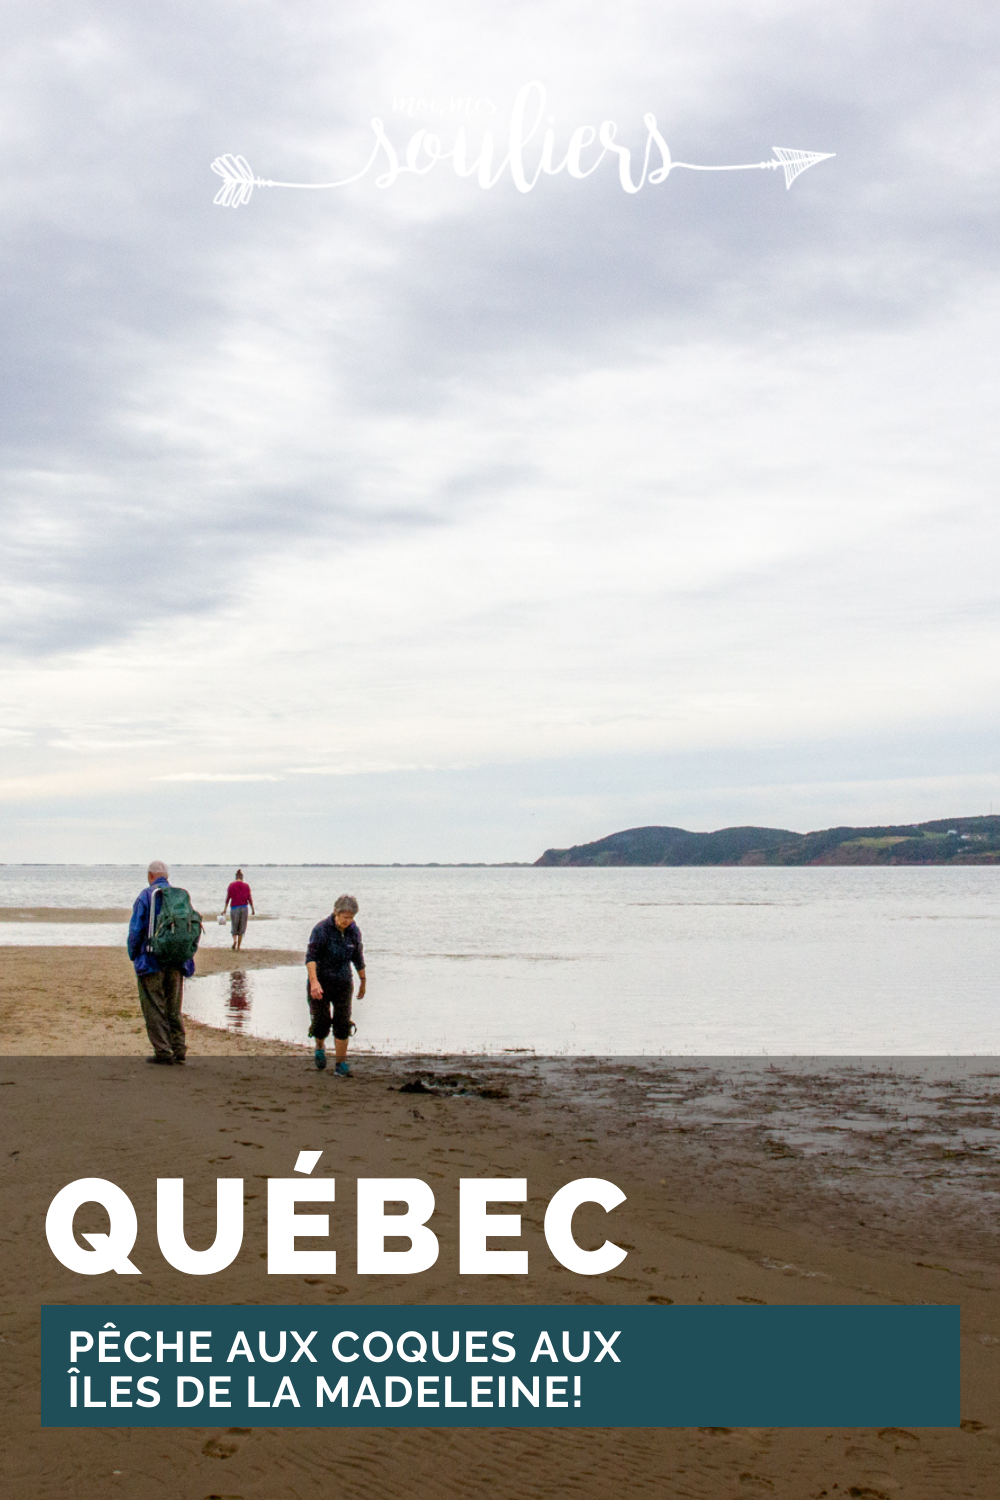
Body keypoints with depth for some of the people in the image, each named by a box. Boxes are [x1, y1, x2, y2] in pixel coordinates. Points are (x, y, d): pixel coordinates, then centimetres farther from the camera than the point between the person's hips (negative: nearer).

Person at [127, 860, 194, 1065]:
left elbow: (136, 930, -9)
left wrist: (133, 956, 3)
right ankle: (179, 1050, 10)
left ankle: (163, 1052, -2)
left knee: (154, 1009, 1)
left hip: (151, 961, -5)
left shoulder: (146, 896, -5)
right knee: (174, 1009, 13)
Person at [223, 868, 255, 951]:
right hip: (244, 907, 1)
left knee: (234, 928, 9)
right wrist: (253, 910, 6)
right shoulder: (246, 885, 3)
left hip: (234, 907, -1)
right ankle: (238, 947, 9)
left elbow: (228, 898, -2)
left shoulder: (231, 885, 0)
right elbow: (249, 898, 0)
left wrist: (225, 909, 2)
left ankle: (234, 940, -21)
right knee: (241, 928, 11)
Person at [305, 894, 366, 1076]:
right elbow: (310, 956, -23)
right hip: (321, 981, -3)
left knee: (343, 1023, -2)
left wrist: (362, 981, 20)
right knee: (321, 1023, 3)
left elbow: (358, 957, 13)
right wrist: (314, 981, -35)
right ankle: (320, 1046, 36)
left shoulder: (354, 931, -1)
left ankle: (341, 1064, 5)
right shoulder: (322, 929, -16)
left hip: (343, 982, 3)